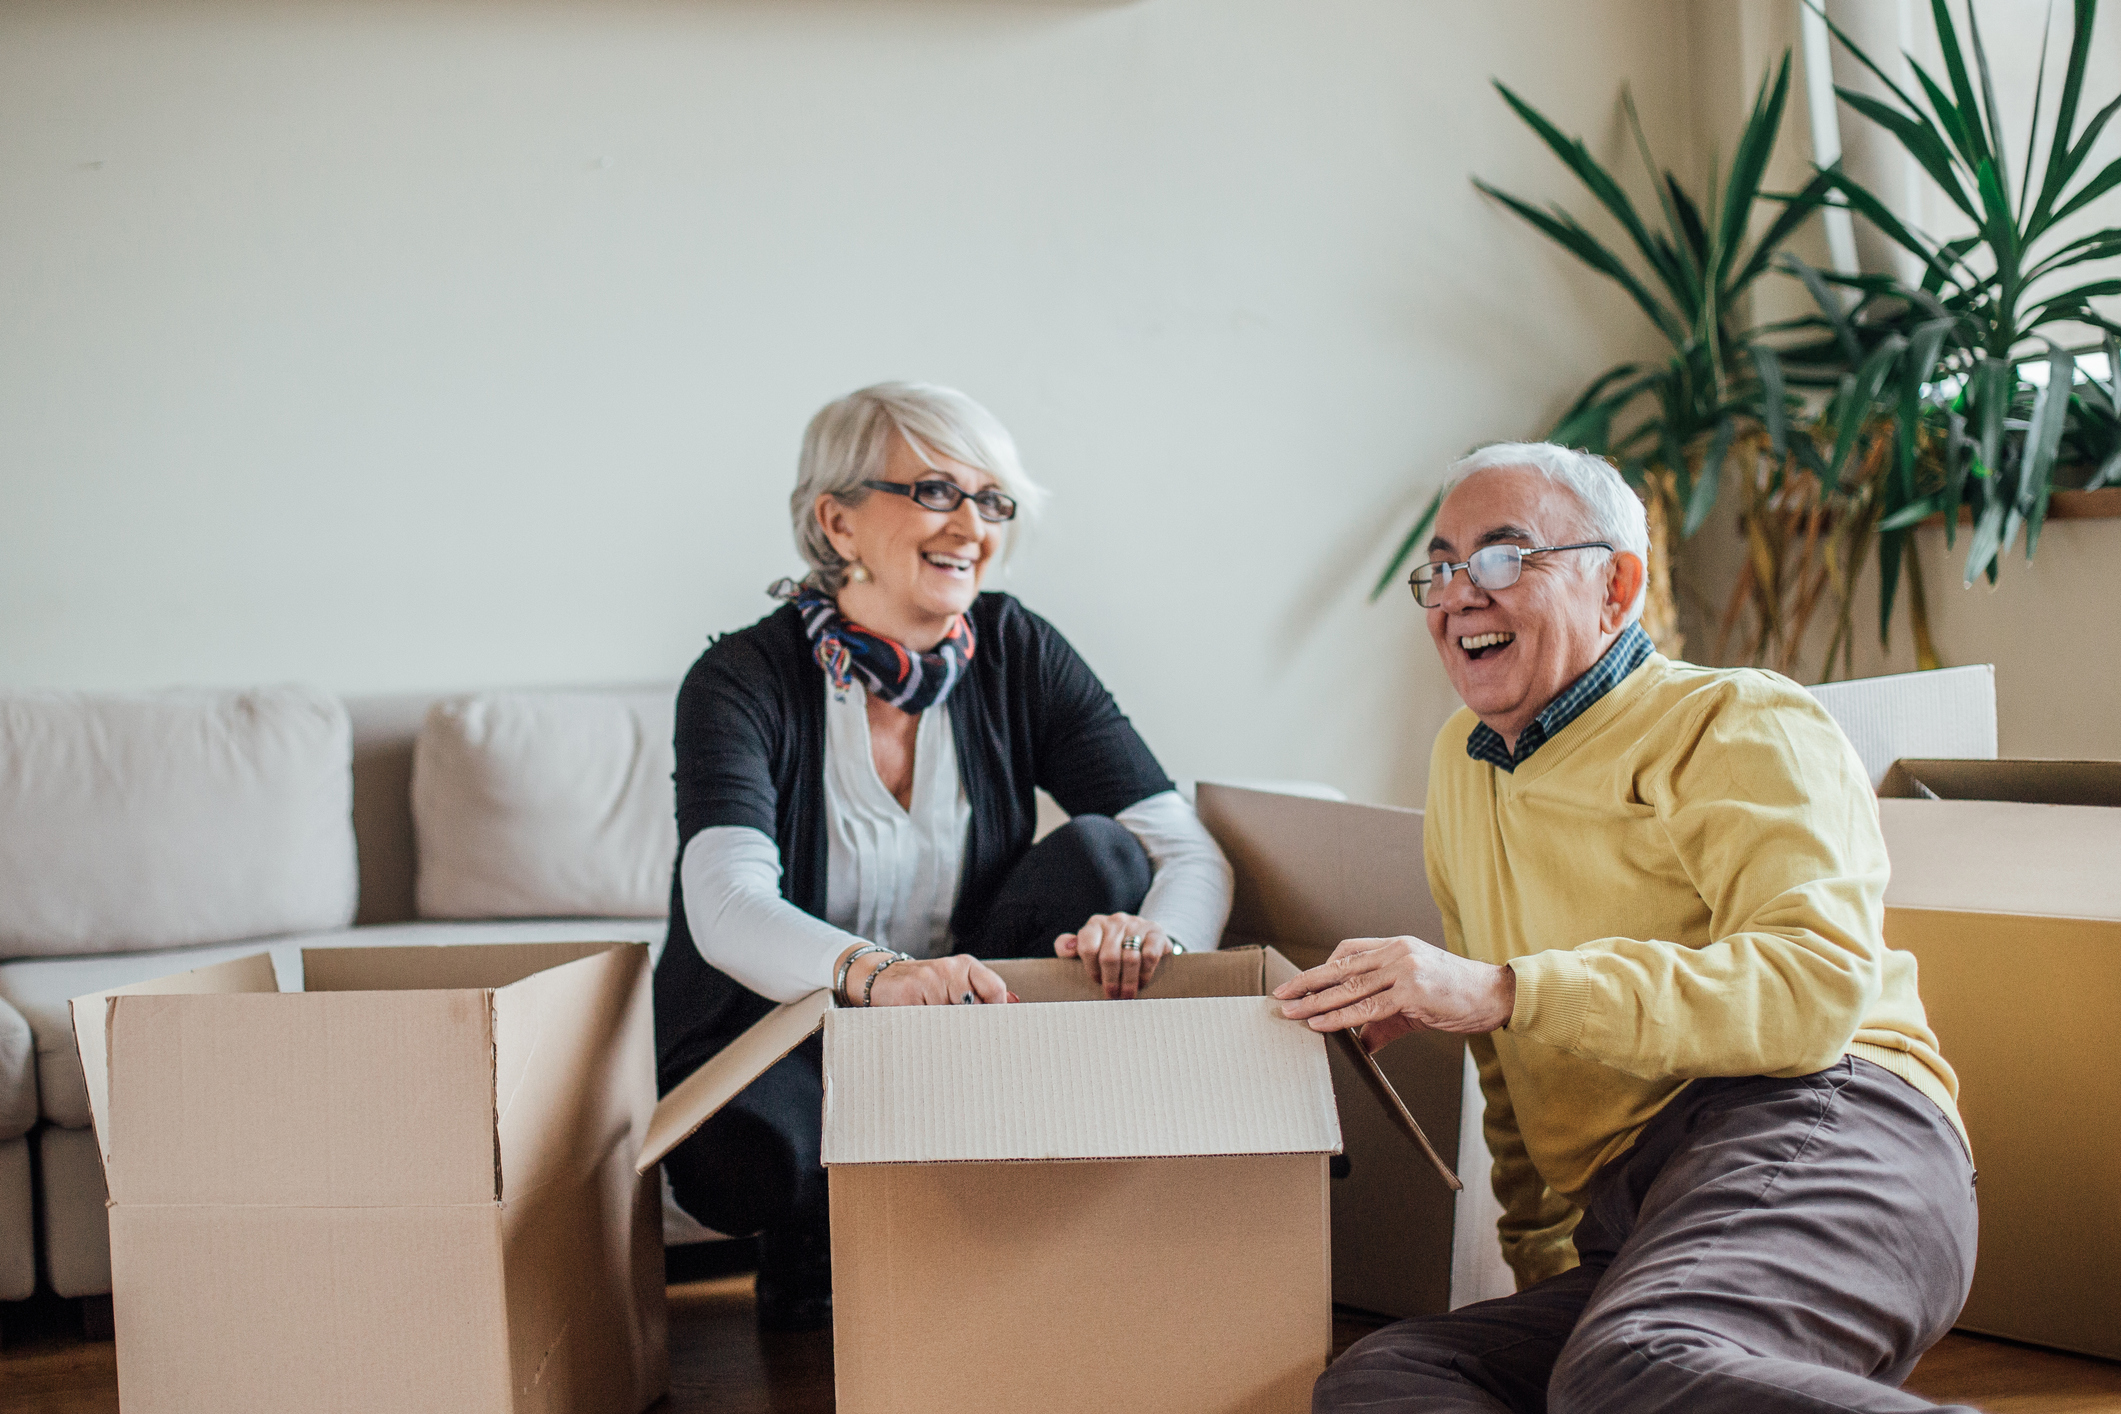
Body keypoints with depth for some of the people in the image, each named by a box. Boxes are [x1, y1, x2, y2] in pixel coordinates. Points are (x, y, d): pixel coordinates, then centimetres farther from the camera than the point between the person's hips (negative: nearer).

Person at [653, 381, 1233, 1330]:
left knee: (1101, 854, -19)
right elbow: (728, 908, -29)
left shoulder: (1018, 656, -3)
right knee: (747, 1152, -38)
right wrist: (876, 974, -51)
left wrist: (1152, 936, -35)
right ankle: (815, 1259, 0)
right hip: (772, 1044, -3)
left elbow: (1191, 855, -10)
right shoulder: (745, 680, -12)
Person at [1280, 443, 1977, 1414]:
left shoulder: (1740, 723, 4)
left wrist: (1503, 991, -18)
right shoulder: (1463, 763, 28)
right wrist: (1538, 1253, 29)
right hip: (1623, 1239, 7)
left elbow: (1820, 984, -15)